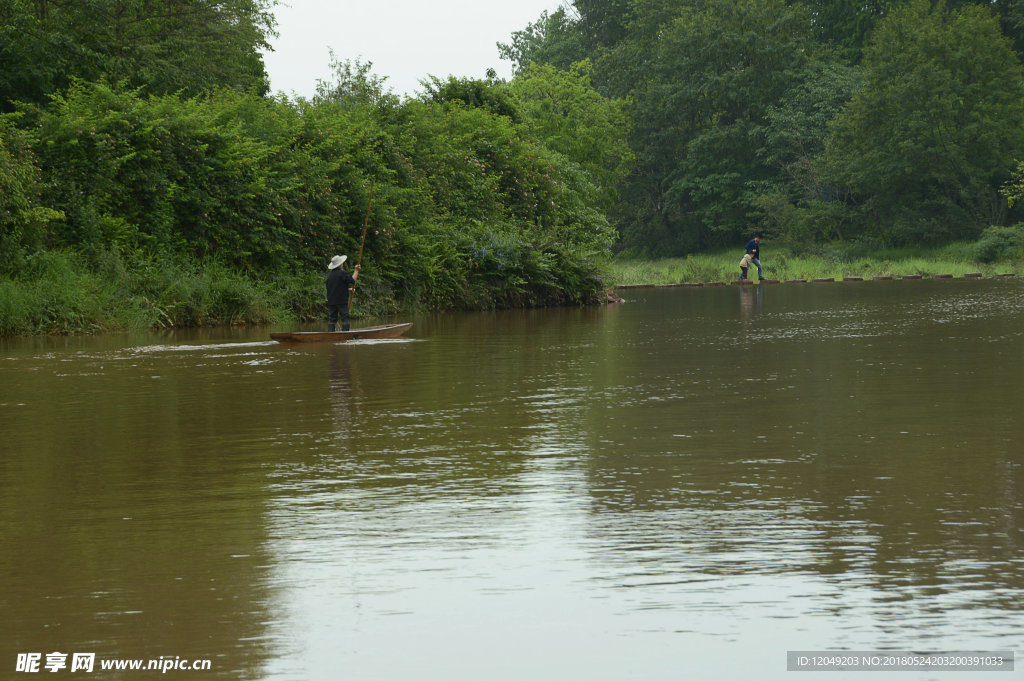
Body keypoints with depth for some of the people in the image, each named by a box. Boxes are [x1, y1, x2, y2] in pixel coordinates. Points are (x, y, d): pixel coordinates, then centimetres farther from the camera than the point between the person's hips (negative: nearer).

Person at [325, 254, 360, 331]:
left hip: (331, 301, 6)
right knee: (345, 319, -2)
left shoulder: (330, 274, 11)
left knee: (331, 319, 7)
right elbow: (352, 280, -13)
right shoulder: (342, 273, -11)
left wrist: (348, 289, 22)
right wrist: (356, 271, -2)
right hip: (342, 301, -6)